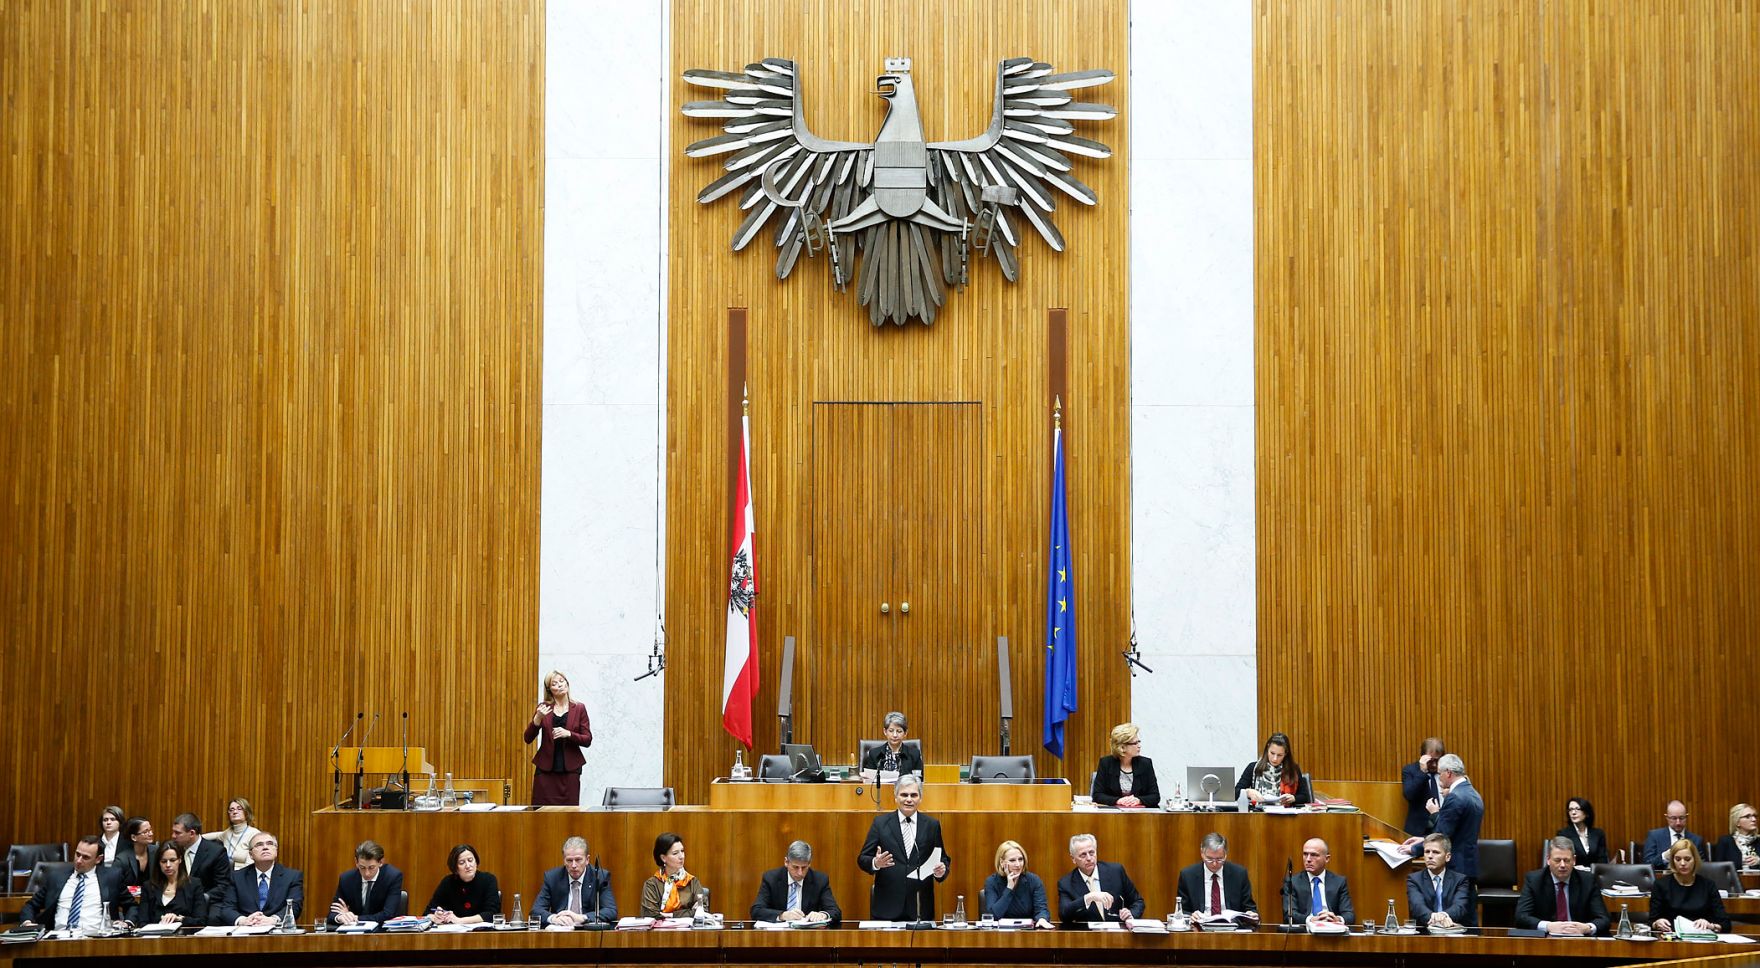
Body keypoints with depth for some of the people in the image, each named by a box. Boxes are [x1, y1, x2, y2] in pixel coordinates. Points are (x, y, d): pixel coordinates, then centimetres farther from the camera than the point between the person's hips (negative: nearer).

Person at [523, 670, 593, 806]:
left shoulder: (579, 708, 4)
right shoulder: (543, 707, 6)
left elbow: (587, 740, 1)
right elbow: (528, 738, 3)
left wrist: (568, 734, -16)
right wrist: (537, 718, -13)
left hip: (570, 769, -1)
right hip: (546, 769, 1)